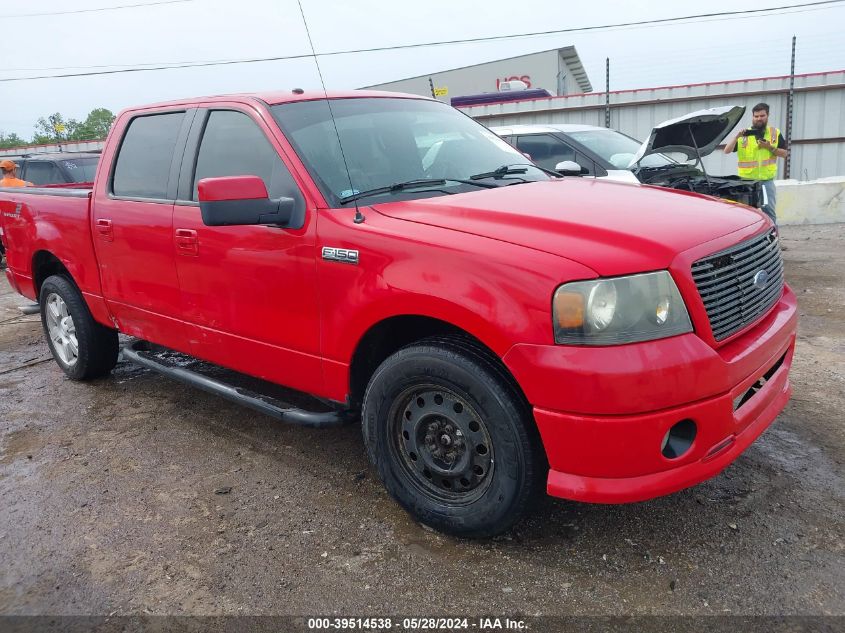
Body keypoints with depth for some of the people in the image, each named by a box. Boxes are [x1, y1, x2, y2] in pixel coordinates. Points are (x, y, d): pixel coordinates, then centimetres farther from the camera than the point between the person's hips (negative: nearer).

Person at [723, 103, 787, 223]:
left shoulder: (775, 133, 8)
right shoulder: (744, 134, 3)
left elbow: (784, 153, 8)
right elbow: (727, 151, -5)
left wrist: (770, 148, -8)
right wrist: (736, 137, -20)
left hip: (767, 181, 1)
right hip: (746, 181, 0)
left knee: (769, 211, 3)